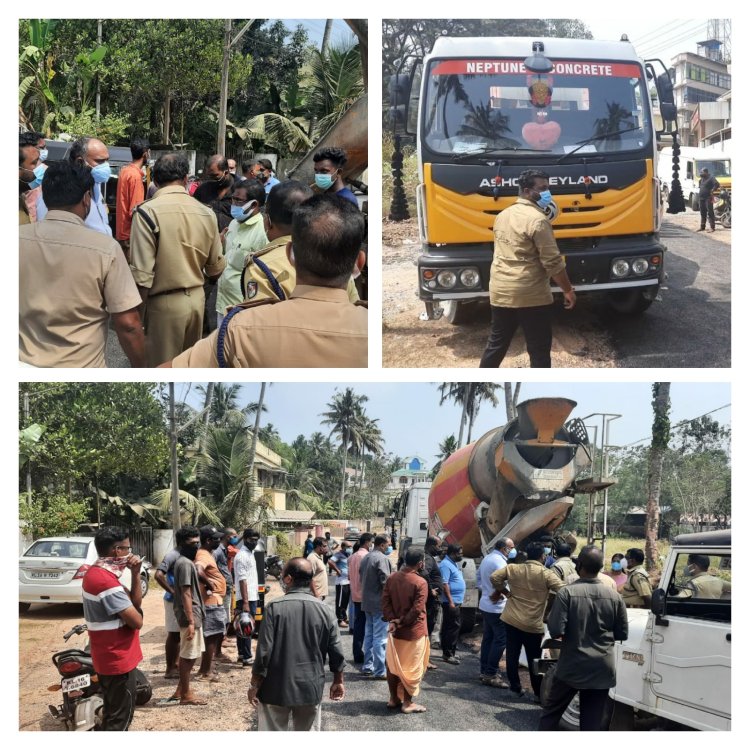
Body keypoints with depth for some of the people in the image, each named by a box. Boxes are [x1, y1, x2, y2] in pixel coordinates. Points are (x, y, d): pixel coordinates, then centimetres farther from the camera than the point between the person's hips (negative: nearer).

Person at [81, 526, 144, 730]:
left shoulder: (95, 573, 8)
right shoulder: (106, 581, -25)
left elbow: (134, 602, 8)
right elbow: (137, 620, -23)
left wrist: (135, 573, -5)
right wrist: (136, 613, 0)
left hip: (107, 657, 10)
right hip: (118, 659, -10)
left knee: (112, 713, 20)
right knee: (120, 718, -1)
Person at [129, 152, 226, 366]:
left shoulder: (148, 212, -15)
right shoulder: (206, 213, -1)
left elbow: (142, 274, -18)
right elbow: (216, 268, 8)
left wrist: (140, 312, -5)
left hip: (164, 303, -5)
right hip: (197, 299, 5)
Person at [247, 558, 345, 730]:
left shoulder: (275, 607, -13)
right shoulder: (325, 611, -3)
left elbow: (264, 651, -14)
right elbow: (336, 653, 1)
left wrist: (254, 684, -3)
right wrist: (338, 681, 15)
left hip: (276, 688, -3)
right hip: (311, 688, 3)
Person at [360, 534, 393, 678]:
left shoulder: (366, 558, 12)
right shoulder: (382, 558, -16)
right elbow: (385, 581, -20)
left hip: (367, 602, 9)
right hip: (379, 603, -9)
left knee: (369, 636, 16)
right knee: (380, 638, -5)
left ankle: (367, 667, 21)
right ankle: (379, 671, -3)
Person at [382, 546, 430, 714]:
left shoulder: (392, 578, 2)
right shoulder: (420, 582, -18)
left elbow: (385, 601, -2)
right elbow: (417, 610, -21)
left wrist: (392, 621, -9)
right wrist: (401, 622, -11)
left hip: (395, 630, 6)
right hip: (413, 631, -6)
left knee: (393, 664, 16)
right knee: (411, 667, 5)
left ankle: (393, 699, 24)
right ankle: (407, 703, 11)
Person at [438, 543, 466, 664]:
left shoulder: (453, 563, 16)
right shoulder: (446, 565, -16)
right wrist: (451, 601, -23)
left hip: (456, 601, 10)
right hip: (451, 602, -10)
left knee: (448, 627, 14)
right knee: (453, 627, -9)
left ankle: (448, 652, 20)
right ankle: (448, 654, -5)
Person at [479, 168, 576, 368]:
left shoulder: (502, 215, 11)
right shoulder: (537, 220, -14)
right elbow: (553, 262, -15)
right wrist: (568, 290, -6)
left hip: (500, 292, 8)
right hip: (531, 296, -8)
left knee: (497, 343, 18)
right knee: (539, 348, 2)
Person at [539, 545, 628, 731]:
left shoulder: (567, 592, -14)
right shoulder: (615, 597, -3)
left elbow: (555, 631, -17)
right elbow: (622, 634, 4)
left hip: (571, 666, -2)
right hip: (602, 669, 2)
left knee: (550, 711, 15)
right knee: (592, 722, 8)